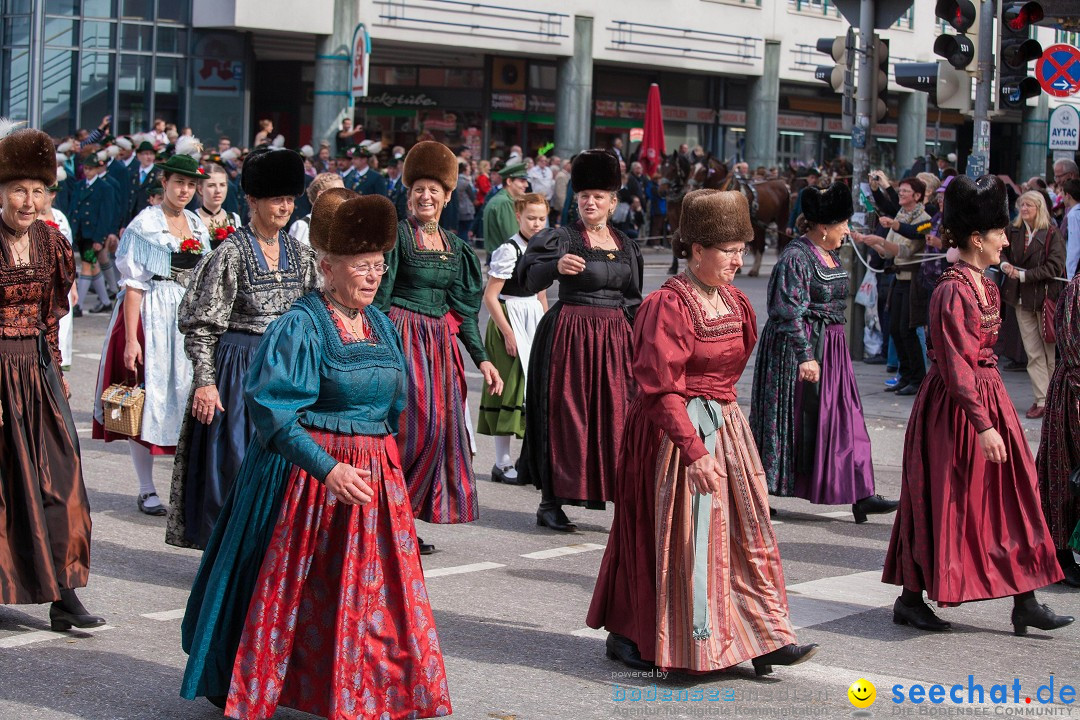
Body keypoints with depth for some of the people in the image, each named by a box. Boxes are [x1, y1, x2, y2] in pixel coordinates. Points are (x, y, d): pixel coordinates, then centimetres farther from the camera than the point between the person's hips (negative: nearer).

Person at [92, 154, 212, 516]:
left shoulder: (198, 225, 12)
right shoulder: (145, 224, -6)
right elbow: (134, 284, -10)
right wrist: (131, 339, -16)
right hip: (151, 315, -5)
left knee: (187, 392, 3)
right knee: (147, 399, -1)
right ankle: (146, 490, 7)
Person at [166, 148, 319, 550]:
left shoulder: (301, 254, 8)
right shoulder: (232, 252, -8)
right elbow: (203, 325, -8)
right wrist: (205, 381, -15)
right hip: (240, 366, -5)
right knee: (234, 457, -1)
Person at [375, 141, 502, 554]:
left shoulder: (455, 247, 14)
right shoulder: (397, 235, -4)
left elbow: (463, 309, 17)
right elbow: (379, 297, -9)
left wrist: (482, 358, 11)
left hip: (440, 344, 7)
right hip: (402, 338, -6)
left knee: (440, 425, 4)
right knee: (407, 424, -12)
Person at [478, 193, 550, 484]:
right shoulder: (508, 251, -15)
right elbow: (490, 297, -17)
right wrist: (508, 334, -18)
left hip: (534, 322, 8)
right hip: (509, 320, -8)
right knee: (510, 389, -5)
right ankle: (502, 463, 2)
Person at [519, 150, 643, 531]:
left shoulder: (626, 245, 11)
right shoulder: (562, 239, -6)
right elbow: (532, 280, -22)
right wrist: (558, 265, -41)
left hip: (615, 338, 5)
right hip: (570, 336, -5)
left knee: (619, 414, 1)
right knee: (566, 414, -2)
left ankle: (625, 498, 7)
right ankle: (550, 503, 5)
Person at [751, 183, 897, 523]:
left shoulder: (830, 255, 13)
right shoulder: (796, 257, -17)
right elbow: (790, 312, -21)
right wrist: (805, 356, -26)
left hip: (831, 348, 9)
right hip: (801, 346, -9)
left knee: (845, 419, 4)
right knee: (793, 417, -1)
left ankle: (860, 495, 4)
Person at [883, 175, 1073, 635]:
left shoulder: (986, 285, 10)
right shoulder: (952, 291, -19)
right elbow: (955, 366, -22)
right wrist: (982, 425, -26)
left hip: (989, 395, 9)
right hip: (955, 405, -9)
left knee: (1010, 496, 7)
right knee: (944, 502, 0)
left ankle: (1025, 602, 10)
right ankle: (910, 599, 13)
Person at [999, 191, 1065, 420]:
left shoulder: (1051, 234, -9)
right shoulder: (1013, 231, 5)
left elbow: (1055, 267, -15)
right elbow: (1002, 251, 17)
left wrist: (1024, 275, -16)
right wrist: (1004, 264, -6)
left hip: (1046, 297, -5)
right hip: (1022, 298, 5)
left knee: (1052, 352, 2)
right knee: (1033, 353, 5)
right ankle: (1041, 400, 7)